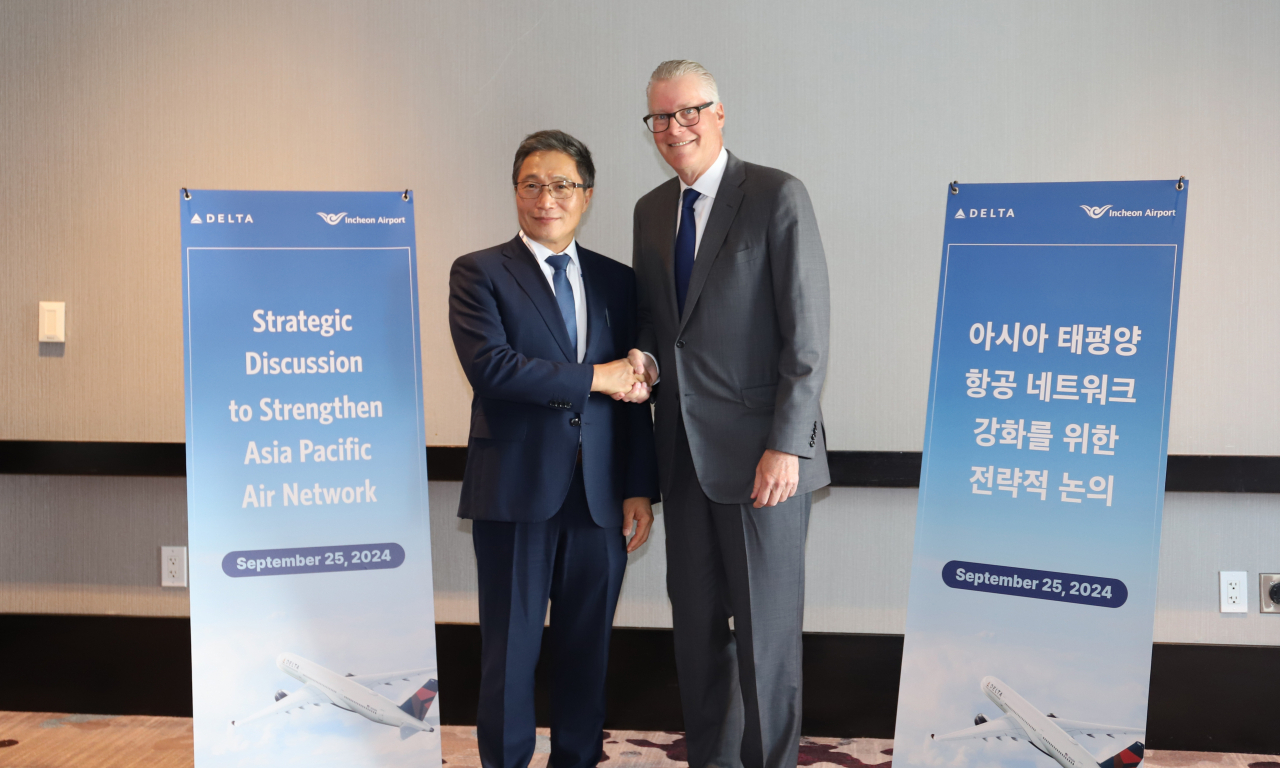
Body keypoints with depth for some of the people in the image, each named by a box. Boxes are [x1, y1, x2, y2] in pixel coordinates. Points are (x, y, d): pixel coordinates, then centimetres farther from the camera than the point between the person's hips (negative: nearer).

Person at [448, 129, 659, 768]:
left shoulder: (616, 282, 12)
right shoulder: (479, 273, 1)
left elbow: (633, 393, 10)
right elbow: (490, 366, -16)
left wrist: (640, 490, 3)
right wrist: (591, 377, -13)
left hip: (600, 496, 3)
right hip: (516, 493, -3)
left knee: (588, 647, 11)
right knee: (511, 649, 5)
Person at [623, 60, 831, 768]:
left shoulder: (777, 197, -8)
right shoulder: (650, 211, 12)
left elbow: (808, 333, -12)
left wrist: (786, 445, -17)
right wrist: (645, 361, -1)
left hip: (761, 451, -6)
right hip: (684, 446, 6)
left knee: (766, 626, 2)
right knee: (695, 620, 14)